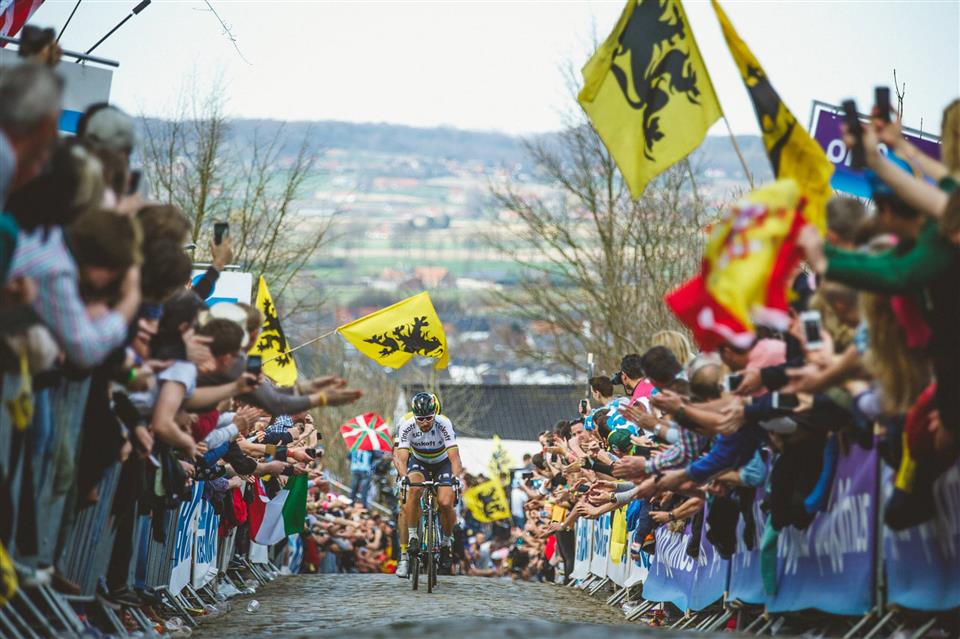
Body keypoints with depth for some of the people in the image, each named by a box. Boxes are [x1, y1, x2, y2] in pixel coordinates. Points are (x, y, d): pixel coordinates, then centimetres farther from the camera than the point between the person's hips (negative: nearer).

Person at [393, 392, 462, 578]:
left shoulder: (443, 424, -30)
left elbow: (454, 455, -35)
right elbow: (401, 456, -33)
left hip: (442, 463, -1)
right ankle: (412, 537, -17)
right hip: (418, 462, 1)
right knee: (414, 489, -32)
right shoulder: (407, 426, -27)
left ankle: (447, 541, 7)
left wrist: (455, 476, -54)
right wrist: (403, 476, -53)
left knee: (445, 503, -22)